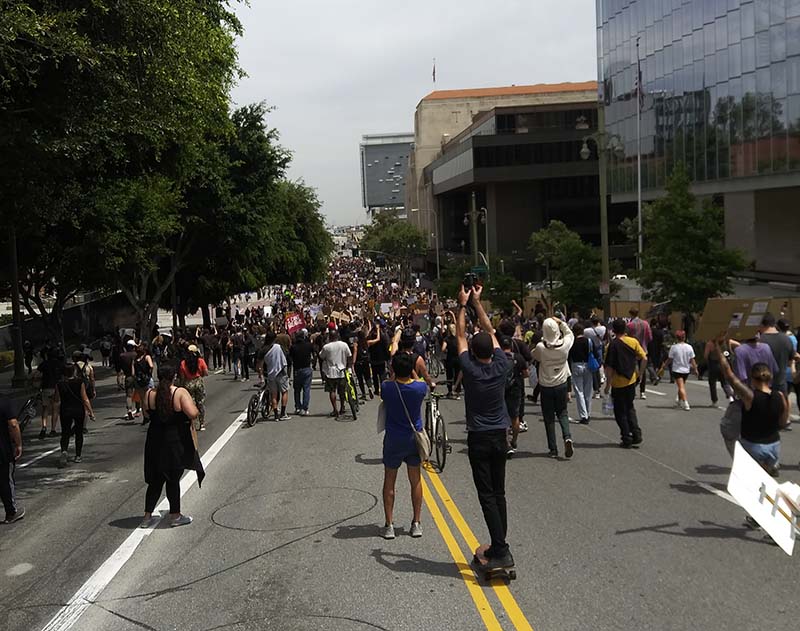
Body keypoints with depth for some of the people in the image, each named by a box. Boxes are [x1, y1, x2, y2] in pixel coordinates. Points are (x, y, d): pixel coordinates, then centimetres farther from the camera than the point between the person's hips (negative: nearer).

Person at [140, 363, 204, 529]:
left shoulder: (149, 395, -3)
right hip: (176, 442, -4)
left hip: (155, 443, 4)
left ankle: (147, 516, 20)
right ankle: (175, 516, 19)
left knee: (155, 479, 15)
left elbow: (148, 414, 9)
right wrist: (195, 408, -3)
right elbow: (193, 414, -24)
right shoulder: (180, 393, -16)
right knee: (173, 479, 8)